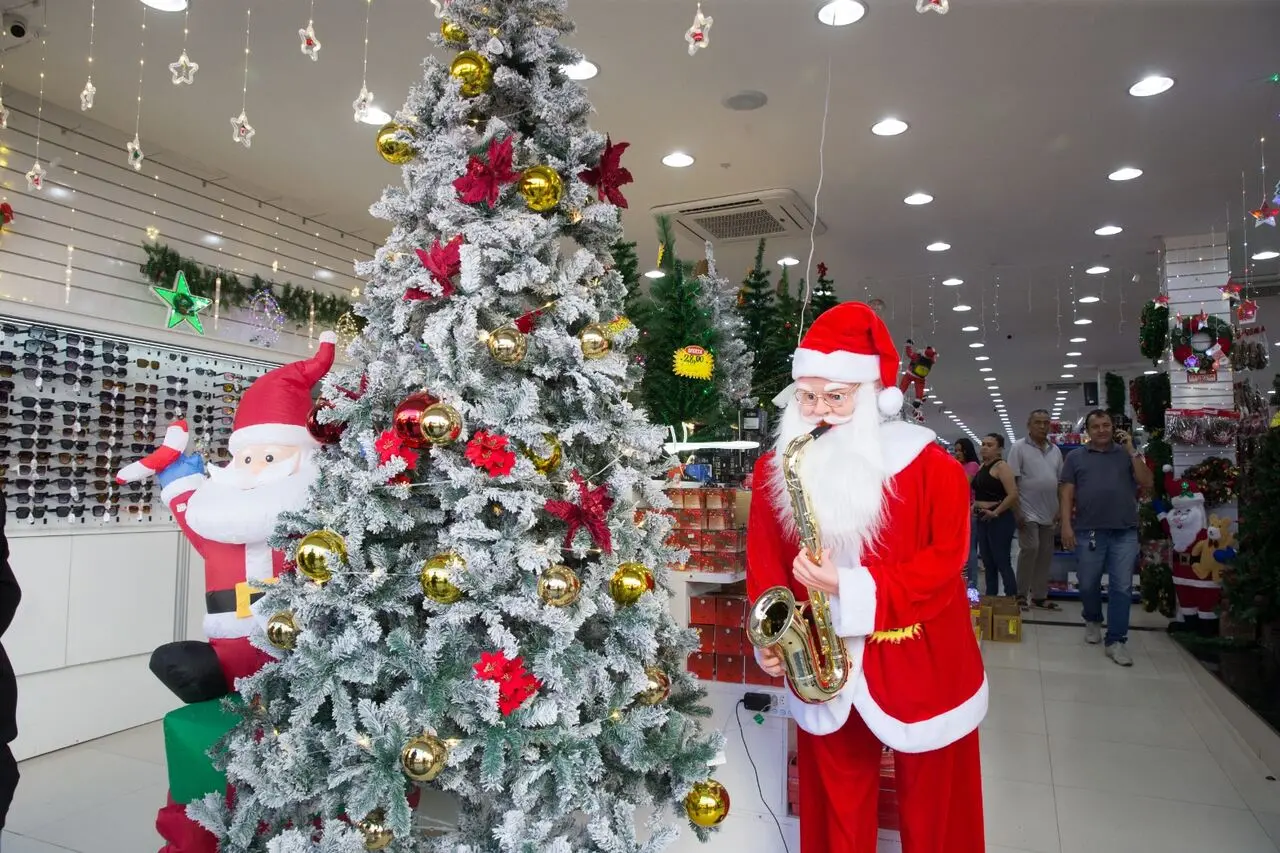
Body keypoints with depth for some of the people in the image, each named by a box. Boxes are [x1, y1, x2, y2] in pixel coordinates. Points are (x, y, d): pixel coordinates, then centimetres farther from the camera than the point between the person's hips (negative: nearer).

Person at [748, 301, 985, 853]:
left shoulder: (931, 466, -12)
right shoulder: (774, 469, -3)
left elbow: (944, 559, -15)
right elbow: (765, 565, 2)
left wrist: (851, 589, -25)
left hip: (923, 669, -2)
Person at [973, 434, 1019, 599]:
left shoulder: (1001, 466, -11)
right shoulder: (982, 467, 14)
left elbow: (1013, 494, -21)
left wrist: (996, 512, -18)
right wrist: (974, 506, 8)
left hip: (999, 520, -9)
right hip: (982, 519, 9)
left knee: (1002, 562, -5)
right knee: (988, 562, 13)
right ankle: (990, 598, 21)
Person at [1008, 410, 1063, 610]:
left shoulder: (1055, 450, 13)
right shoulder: (1019, 447, -5)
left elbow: (1061, 482, 16)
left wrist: (1061, 509, 9)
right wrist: (1017, 511, -14)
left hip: (1048, 512, 6)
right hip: (1028, 511, -6)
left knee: (1045, 553, 9)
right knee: (1030, 549, -11)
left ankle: (1039, 596, 18)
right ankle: (1021, 594, -1)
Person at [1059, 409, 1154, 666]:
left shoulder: (1127, 455, 10)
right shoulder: (1075, 457, 7)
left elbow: (1147, 483, -1)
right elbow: (1067, 493, 3)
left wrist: (1132, 451, -5)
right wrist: (1066, 525, -6)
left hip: (1125, 532, 0)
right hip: (1089, 532, 0)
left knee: (1122, 587, -1)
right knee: (1088, 584, 10)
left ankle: (1116, 641, 6)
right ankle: (1093, 620, 37)